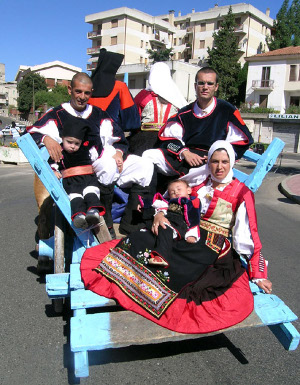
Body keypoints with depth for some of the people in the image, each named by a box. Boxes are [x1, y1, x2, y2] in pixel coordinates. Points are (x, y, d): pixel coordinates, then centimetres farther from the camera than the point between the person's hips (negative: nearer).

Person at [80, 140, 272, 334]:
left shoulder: (241, 193, -1)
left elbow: (249, 235, -2)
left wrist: (259, 275, -3)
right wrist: (160, 213, -4)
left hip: (211, 247, -4)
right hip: (186, 235, 5)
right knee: (139, 240, -19)